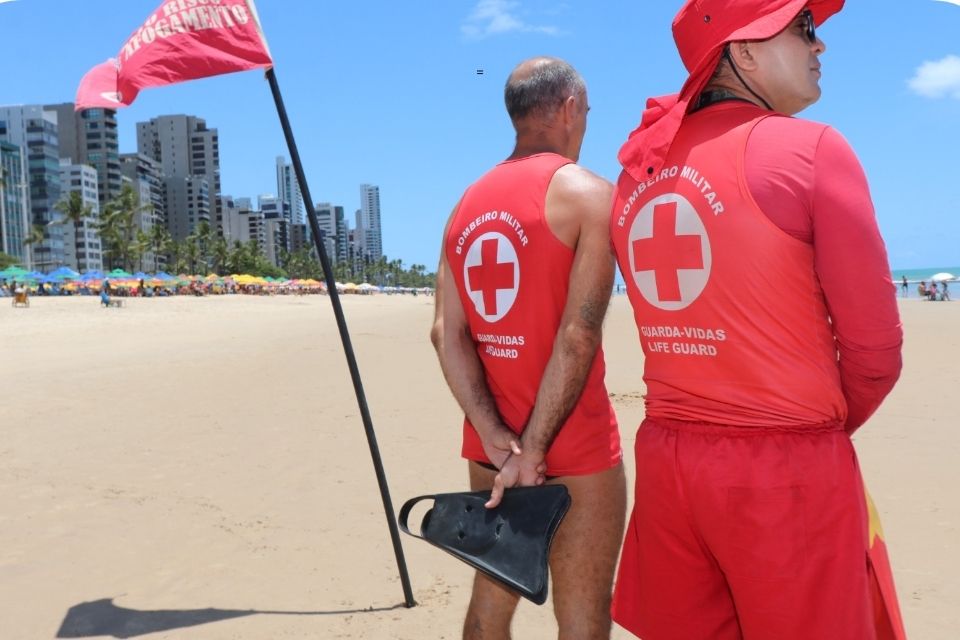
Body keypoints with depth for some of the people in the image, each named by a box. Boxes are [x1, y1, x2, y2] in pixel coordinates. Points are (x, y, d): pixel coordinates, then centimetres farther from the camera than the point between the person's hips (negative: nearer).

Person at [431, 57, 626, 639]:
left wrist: (496, 437, -8)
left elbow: (447, 332, -2)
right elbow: (578, 335, -19)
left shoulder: (467, 206, 10)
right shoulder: (588, 192, -8)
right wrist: (534, 449, -16)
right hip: (574, 449, -6)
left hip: (490, 446, 6)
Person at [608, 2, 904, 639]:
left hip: (667, 455, 6)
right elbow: (876, 344, -8)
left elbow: (696, 325, 10)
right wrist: (829, 424, 9)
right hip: (785, 468, -6)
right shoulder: (810, 149, -10)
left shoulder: (638, 172, 8)